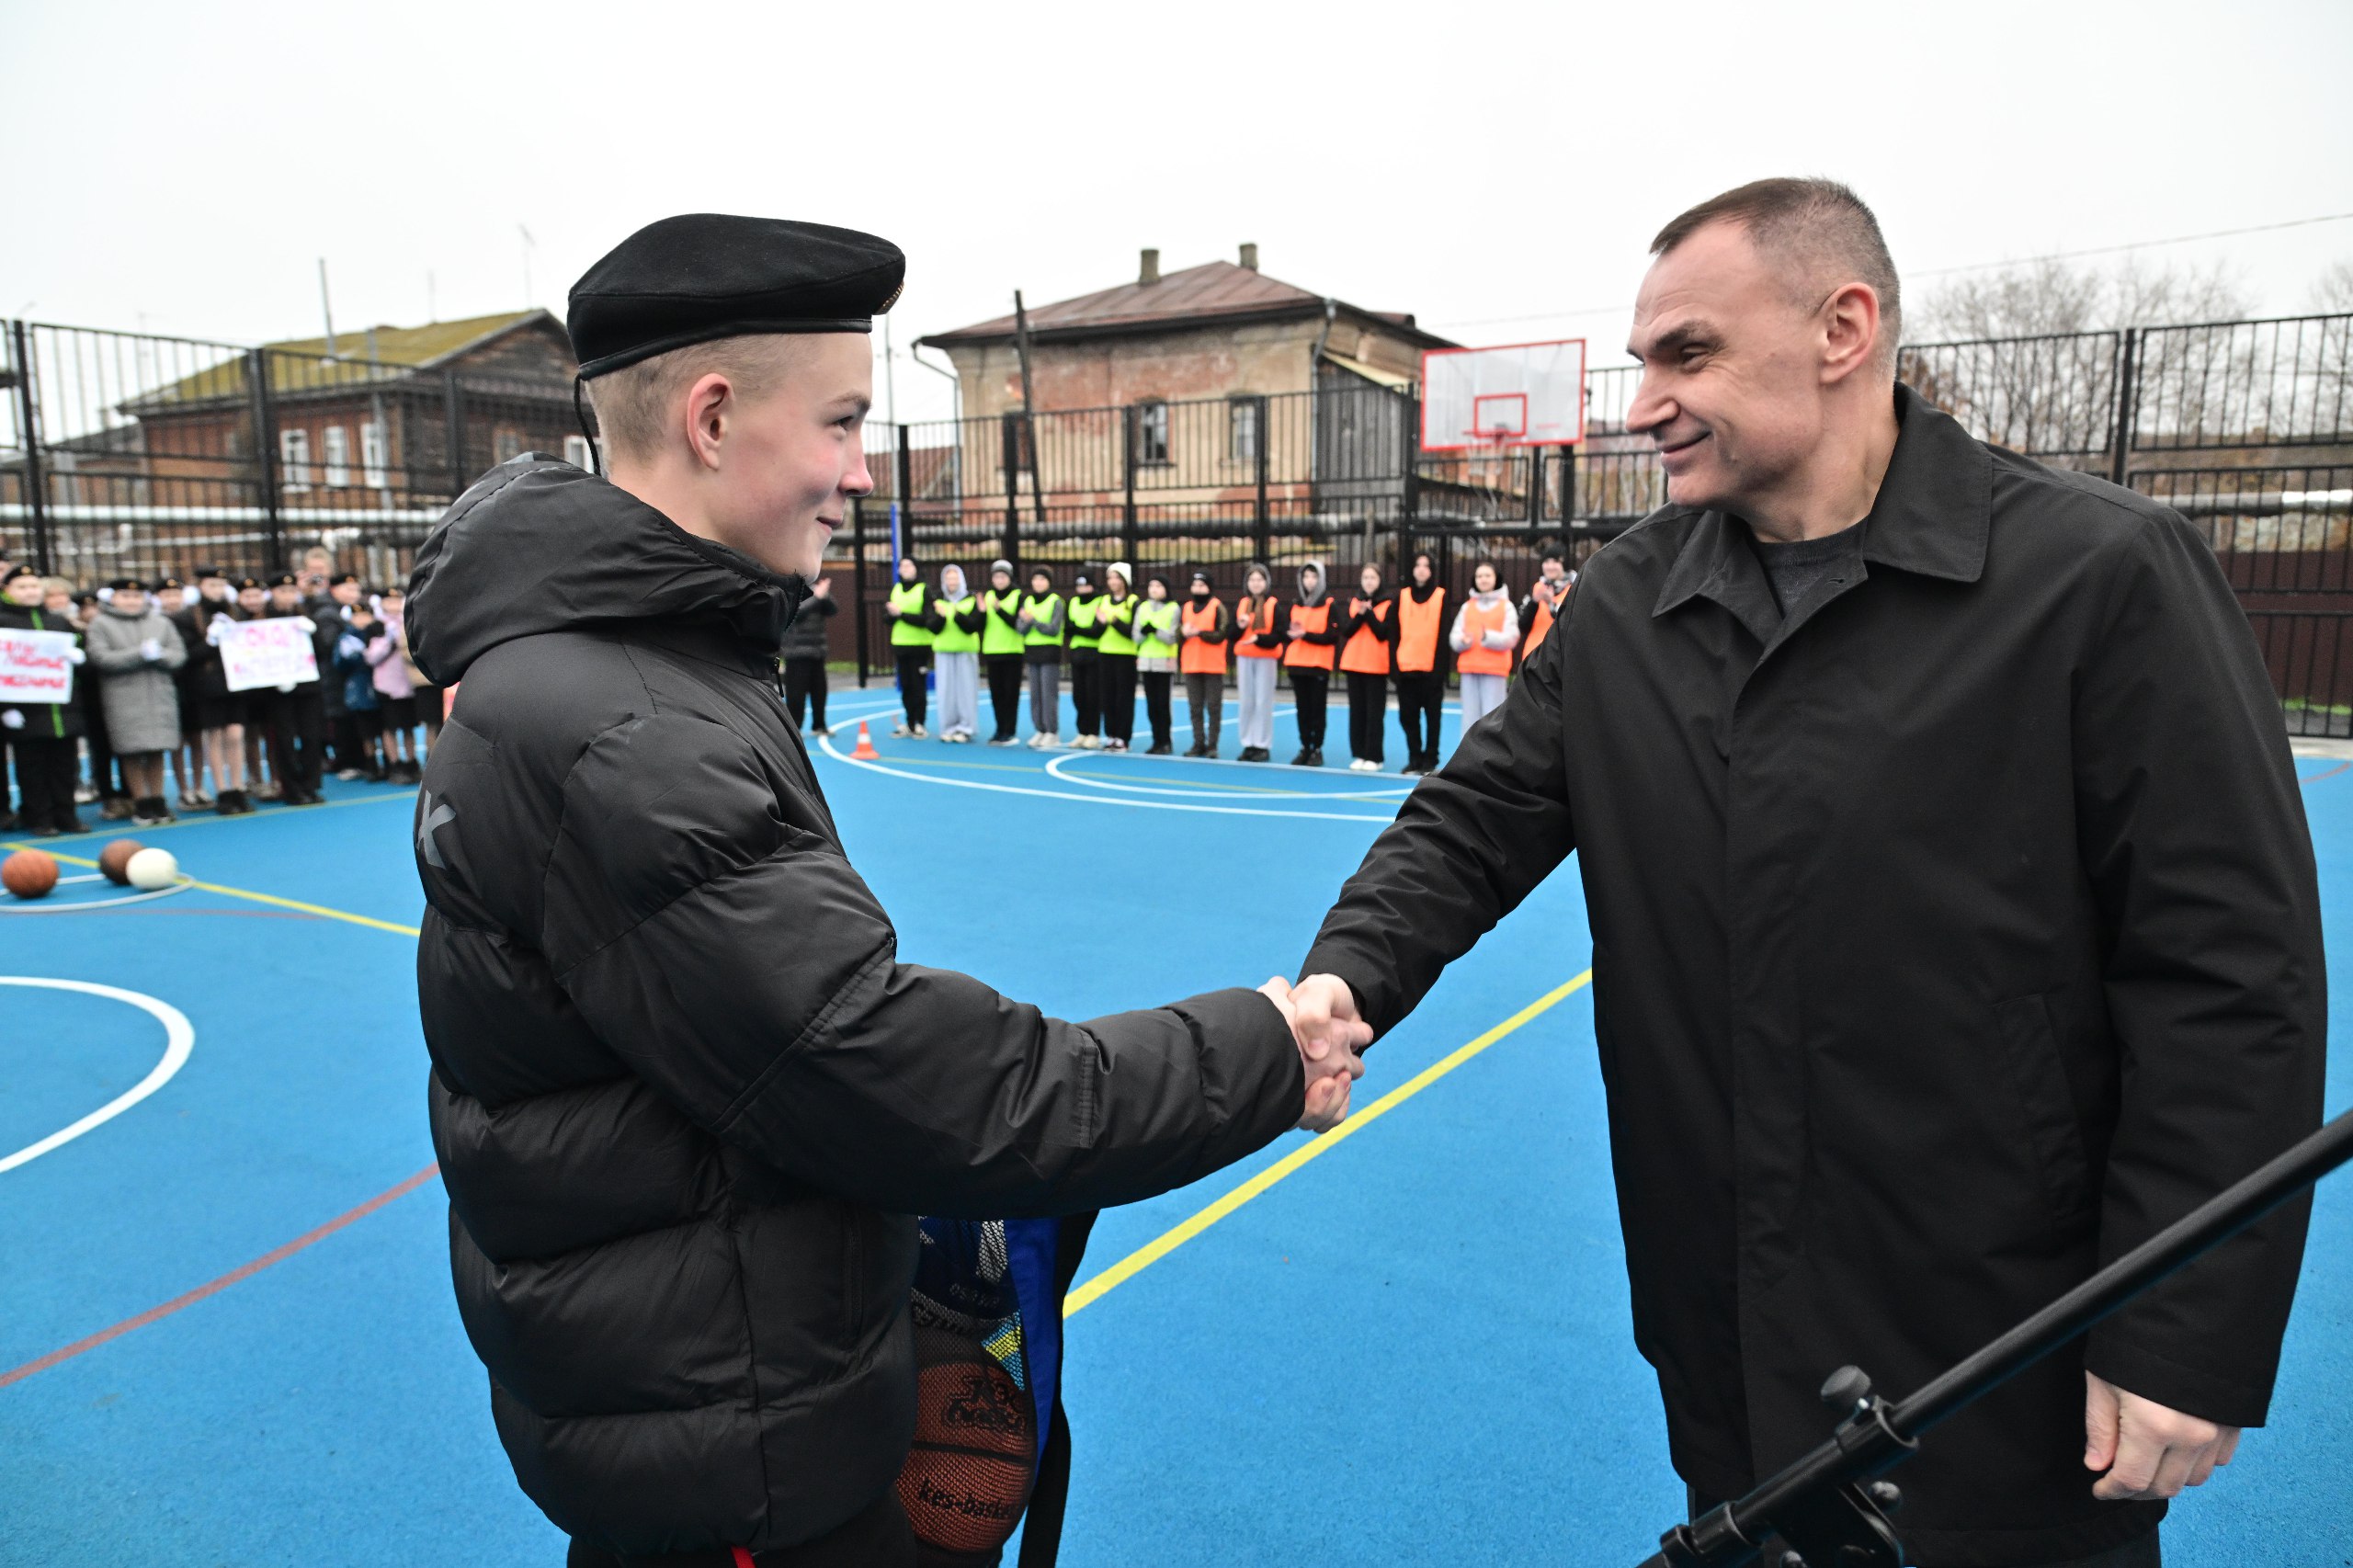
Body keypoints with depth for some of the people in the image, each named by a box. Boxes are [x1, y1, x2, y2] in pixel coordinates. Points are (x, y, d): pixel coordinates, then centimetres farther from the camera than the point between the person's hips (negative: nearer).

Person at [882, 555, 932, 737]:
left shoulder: (924, 590, -6)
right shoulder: (895, 589, 10)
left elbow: (926, 620, -14)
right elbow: (886, 617, 7)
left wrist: (901, 614, -18)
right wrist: (892, 614, -15)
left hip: (920, 646, -5)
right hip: (900, 646, 5)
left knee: (918, 686, -3)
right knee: (905, 686, 8)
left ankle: (919, 724, 4)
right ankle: (909, 723, 15)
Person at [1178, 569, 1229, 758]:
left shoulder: (1217, 607, -4)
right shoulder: (1186, 607, 11)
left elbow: (1221, 635, -12)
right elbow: (1178, 631, 13)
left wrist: (1199, 632, -22)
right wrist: (1184, 631, -10)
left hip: (1213, 665, -5)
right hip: (1191, 665, 5)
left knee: (1213, 706, 0)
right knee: (1195, 706, 7)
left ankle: (1212, 745, 5)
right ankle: (1199, 743, 14)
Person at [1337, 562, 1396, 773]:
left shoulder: (1388, 604, 1)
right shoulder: (1353, 603, 12)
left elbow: (1384, 634, -9)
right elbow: (1347, 632, 1)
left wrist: (1368, 613, -16)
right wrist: (1360, 615, -14)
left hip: (1376, 666, -4)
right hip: (1354, 664, 4)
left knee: (1374, 712, -4)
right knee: (1357, 710, 4)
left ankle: (1374, 757, -1)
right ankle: (1358, 755, 9)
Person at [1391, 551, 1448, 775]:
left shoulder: (1441, 597, 1)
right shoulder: (1402, 597, 10)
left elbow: (1443, 634, -3)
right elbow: (1395, 633, 8)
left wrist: (1440, 667, -9)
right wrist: (1394, 664, 1)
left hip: (1431, 667, -3)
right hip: (1406, 668, 3)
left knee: (1432, 716, 3)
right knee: (1408, 716, 7)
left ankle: (1430, 761, 10)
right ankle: (1414, 759, 16)